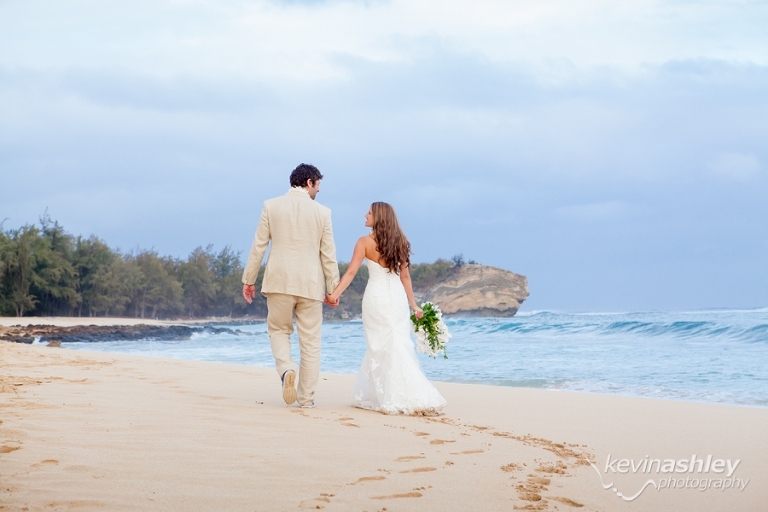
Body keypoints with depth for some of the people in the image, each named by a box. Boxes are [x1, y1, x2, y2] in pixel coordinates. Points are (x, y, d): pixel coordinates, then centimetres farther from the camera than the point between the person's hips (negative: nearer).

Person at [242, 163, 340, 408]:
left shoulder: (271, 206, 1)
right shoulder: (322, 212, 0)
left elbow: (258, 246, 1)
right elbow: (328, 255, 2)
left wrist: (248, 279, 9)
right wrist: (333, 289, 10)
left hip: (279, 281, 0)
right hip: (311, 284, 0)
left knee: (279, 331, 16)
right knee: (310, 340, 8)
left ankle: (287, 370, -13)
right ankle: (306, 396, 10)